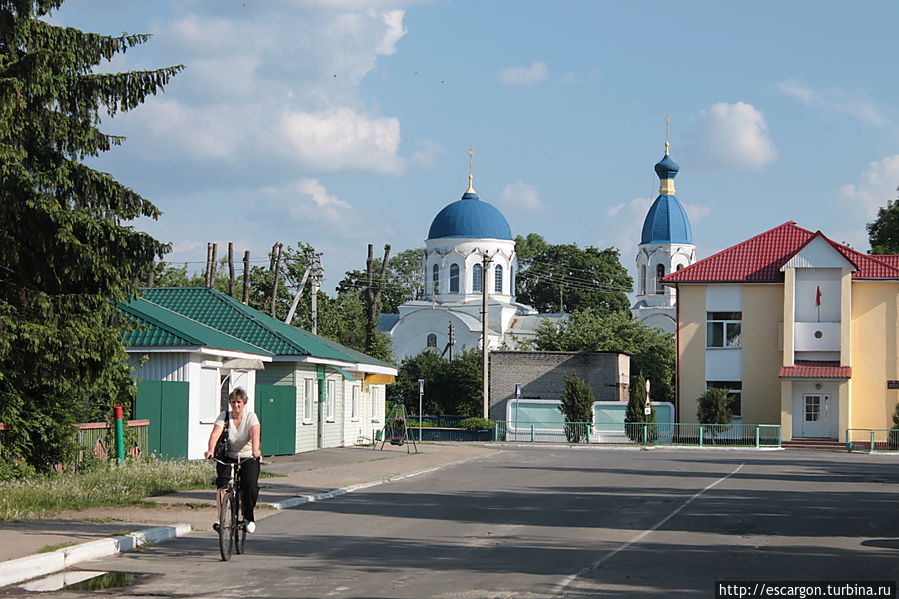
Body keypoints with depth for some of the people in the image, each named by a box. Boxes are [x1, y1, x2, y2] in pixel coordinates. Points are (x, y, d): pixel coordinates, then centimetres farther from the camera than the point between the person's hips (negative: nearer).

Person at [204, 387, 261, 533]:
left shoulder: (251, 417, -10)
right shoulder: (224, 416, -7)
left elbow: (255, 434, -28)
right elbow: (215, 434, -21)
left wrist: (255, 450, -48)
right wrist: (210, 450, -40)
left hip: (248, 457, -1)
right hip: (228, 456, 1)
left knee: (250, 485, -17)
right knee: (221, 483, -20)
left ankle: (249, 518, 4)